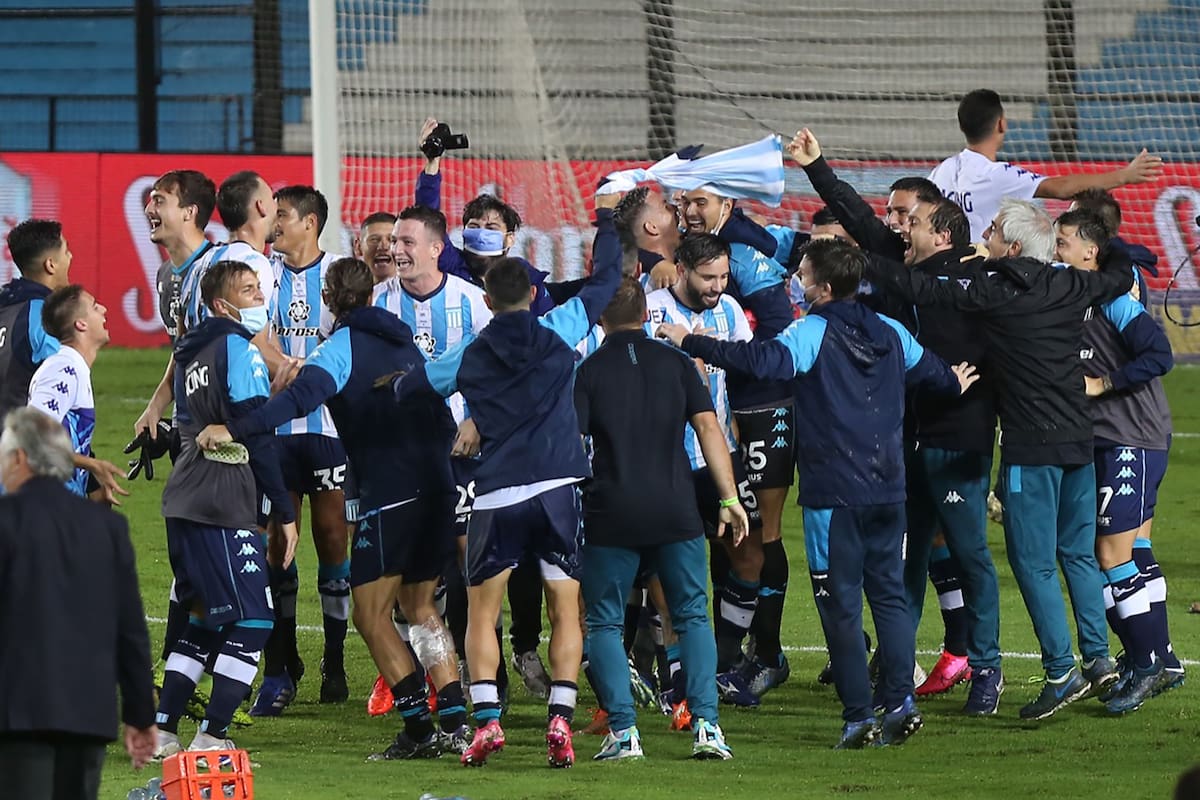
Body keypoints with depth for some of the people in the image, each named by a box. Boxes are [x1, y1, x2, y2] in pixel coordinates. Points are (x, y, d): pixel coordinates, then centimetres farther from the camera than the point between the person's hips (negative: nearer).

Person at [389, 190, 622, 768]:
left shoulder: (469, 358, 5)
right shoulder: (559, 332, 3)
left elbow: (408, 387, 17)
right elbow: (606, 280, 15)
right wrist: (606, 218, 28)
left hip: (496, 496, 0)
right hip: (557, 488, 0)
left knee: (481, 613, 10)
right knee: (565, 612, 7)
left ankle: (486, 720, -5)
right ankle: (560, 722, -6)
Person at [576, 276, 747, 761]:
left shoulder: (590, 371, -1)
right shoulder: (676, 364, 6)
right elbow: (709, 428, 2)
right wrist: (729, 497, 4)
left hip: (611, 516, -2)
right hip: (676, 512, 2)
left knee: (603, 623, 8)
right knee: (693, 616, 11)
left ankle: (623, 729, -4)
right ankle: (705, 724, -3)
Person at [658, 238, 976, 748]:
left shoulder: (814, 333, -10)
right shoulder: (891, 333, 9)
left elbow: (763, 360, -26)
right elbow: (929, 367, 29)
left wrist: (690, 343, -19)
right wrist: (955, 383, 53)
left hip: (833, 495, -6)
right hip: (887, 490, 6)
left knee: (840, 603, 0)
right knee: (889, 595, 14)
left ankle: (859, 717, -2)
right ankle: (900, 702, 4)